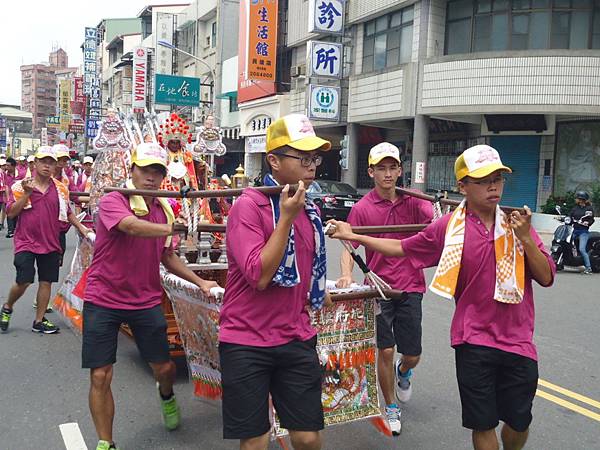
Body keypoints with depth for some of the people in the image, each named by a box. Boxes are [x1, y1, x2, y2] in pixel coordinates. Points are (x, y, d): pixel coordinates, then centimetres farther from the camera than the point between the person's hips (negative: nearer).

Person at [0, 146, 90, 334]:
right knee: (23, 282, -7)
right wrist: (27, 194, -16)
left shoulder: (60, 189, 6)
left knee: (46, 281, 6)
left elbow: (67, 212, 17)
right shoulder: (21, 186, -2)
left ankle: (39, 321, 18)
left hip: (51, 243, 3)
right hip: (26, 242, -3)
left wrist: (81, 227, 7)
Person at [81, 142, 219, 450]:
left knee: (164, 367, 9)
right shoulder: (112, 202, -13)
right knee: (100, 376, 0)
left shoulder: (164, 211, 5)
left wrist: (200, 281, 7)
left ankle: (166, 397, 45)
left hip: (146, 301, 4)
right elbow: (133, 226, -35)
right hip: (103, 301, -4)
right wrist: (176, 228, -45)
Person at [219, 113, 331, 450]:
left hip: (296, 340, 5)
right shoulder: (248, 206, -14)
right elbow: (258, 276, -22)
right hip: (247, 342, -5)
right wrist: (286, 217, -22)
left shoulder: (310, 210, 7)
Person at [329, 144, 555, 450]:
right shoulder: (449, 227, -3)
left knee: (519, 422, 12)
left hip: (518, 340, 2)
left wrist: (524, 238, -16)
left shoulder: (518, 223, 0)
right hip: (474, 339, -1)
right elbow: (401, 248, 6)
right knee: (483, 424, 7)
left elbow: (546, 277, -1)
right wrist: (353, 236, 3)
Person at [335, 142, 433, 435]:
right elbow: (348, 247, -5)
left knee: (412, 355, 7)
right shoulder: (362, 208, -5)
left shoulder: (413, 201, 0)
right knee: (385, 351, 1)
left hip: (410, 288, 2)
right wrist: (346, 274, -22)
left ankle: (403, 373, 46)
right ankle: (391, 408, 25)